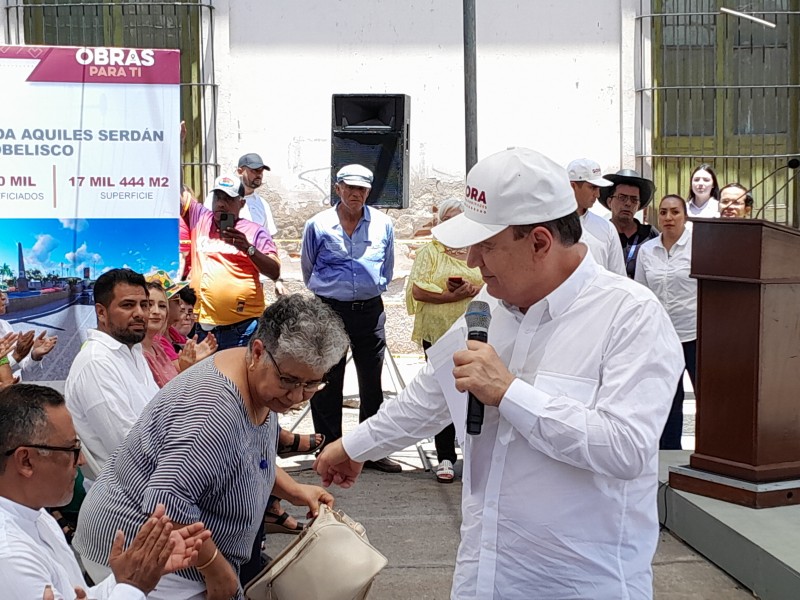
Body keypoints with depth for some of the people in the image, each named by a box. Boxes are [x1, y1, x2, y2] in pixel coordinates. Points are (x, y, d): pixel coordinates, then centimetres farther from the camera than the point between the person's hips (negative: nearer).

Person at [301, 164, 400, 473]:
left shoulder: (383, 224, 4)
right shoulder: (317, 225, -2)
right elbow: (308, 270, 13)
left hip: (370, 310, 2)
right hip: (329, 310, -2)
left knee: (372, 385, 7)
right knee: (327, 385, 3)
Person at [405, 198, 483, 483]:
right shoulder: (431, 251, 7)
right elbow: (417, 289, -5)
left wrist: (474, 289, -12)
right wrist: (452, 295, -14)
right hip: (439, 333, -1)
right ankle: (445, 458, 11)